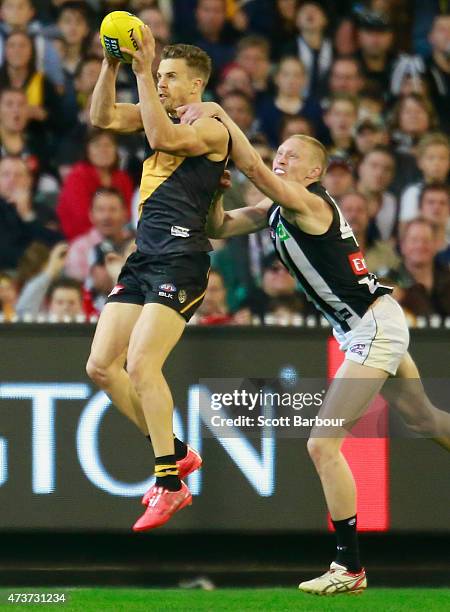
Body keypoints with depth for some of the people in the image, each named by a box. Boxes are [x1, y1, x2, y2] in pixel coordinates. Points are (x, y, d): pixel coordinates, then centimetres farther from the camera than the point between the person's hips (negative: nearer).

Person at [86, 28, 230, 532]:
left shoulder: (211, 128, -5)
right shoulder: (162, 114, 18)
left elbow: (161, 138, -22)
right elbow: (102, 117, 10)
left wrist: (143, 70, -20)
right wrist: (111, 65, -4)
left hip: (180, 259, -9)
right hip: (143, 258, 9)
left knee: (140, 364, -20)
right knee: (101, 367, 4)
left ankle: (169, 485, -14)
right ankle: (176, 453, 16)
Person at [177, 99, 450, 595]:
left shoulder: (307, 204, -17)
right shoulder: (275, 211, 9)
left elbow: (251, 166, -30)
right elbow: (218, 227, 13)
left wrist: (217, 113, -26)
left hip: (374, 327, -11)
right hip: (376, 326, 11)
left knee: (322, 444, -11)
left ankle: (349, 568, -5)